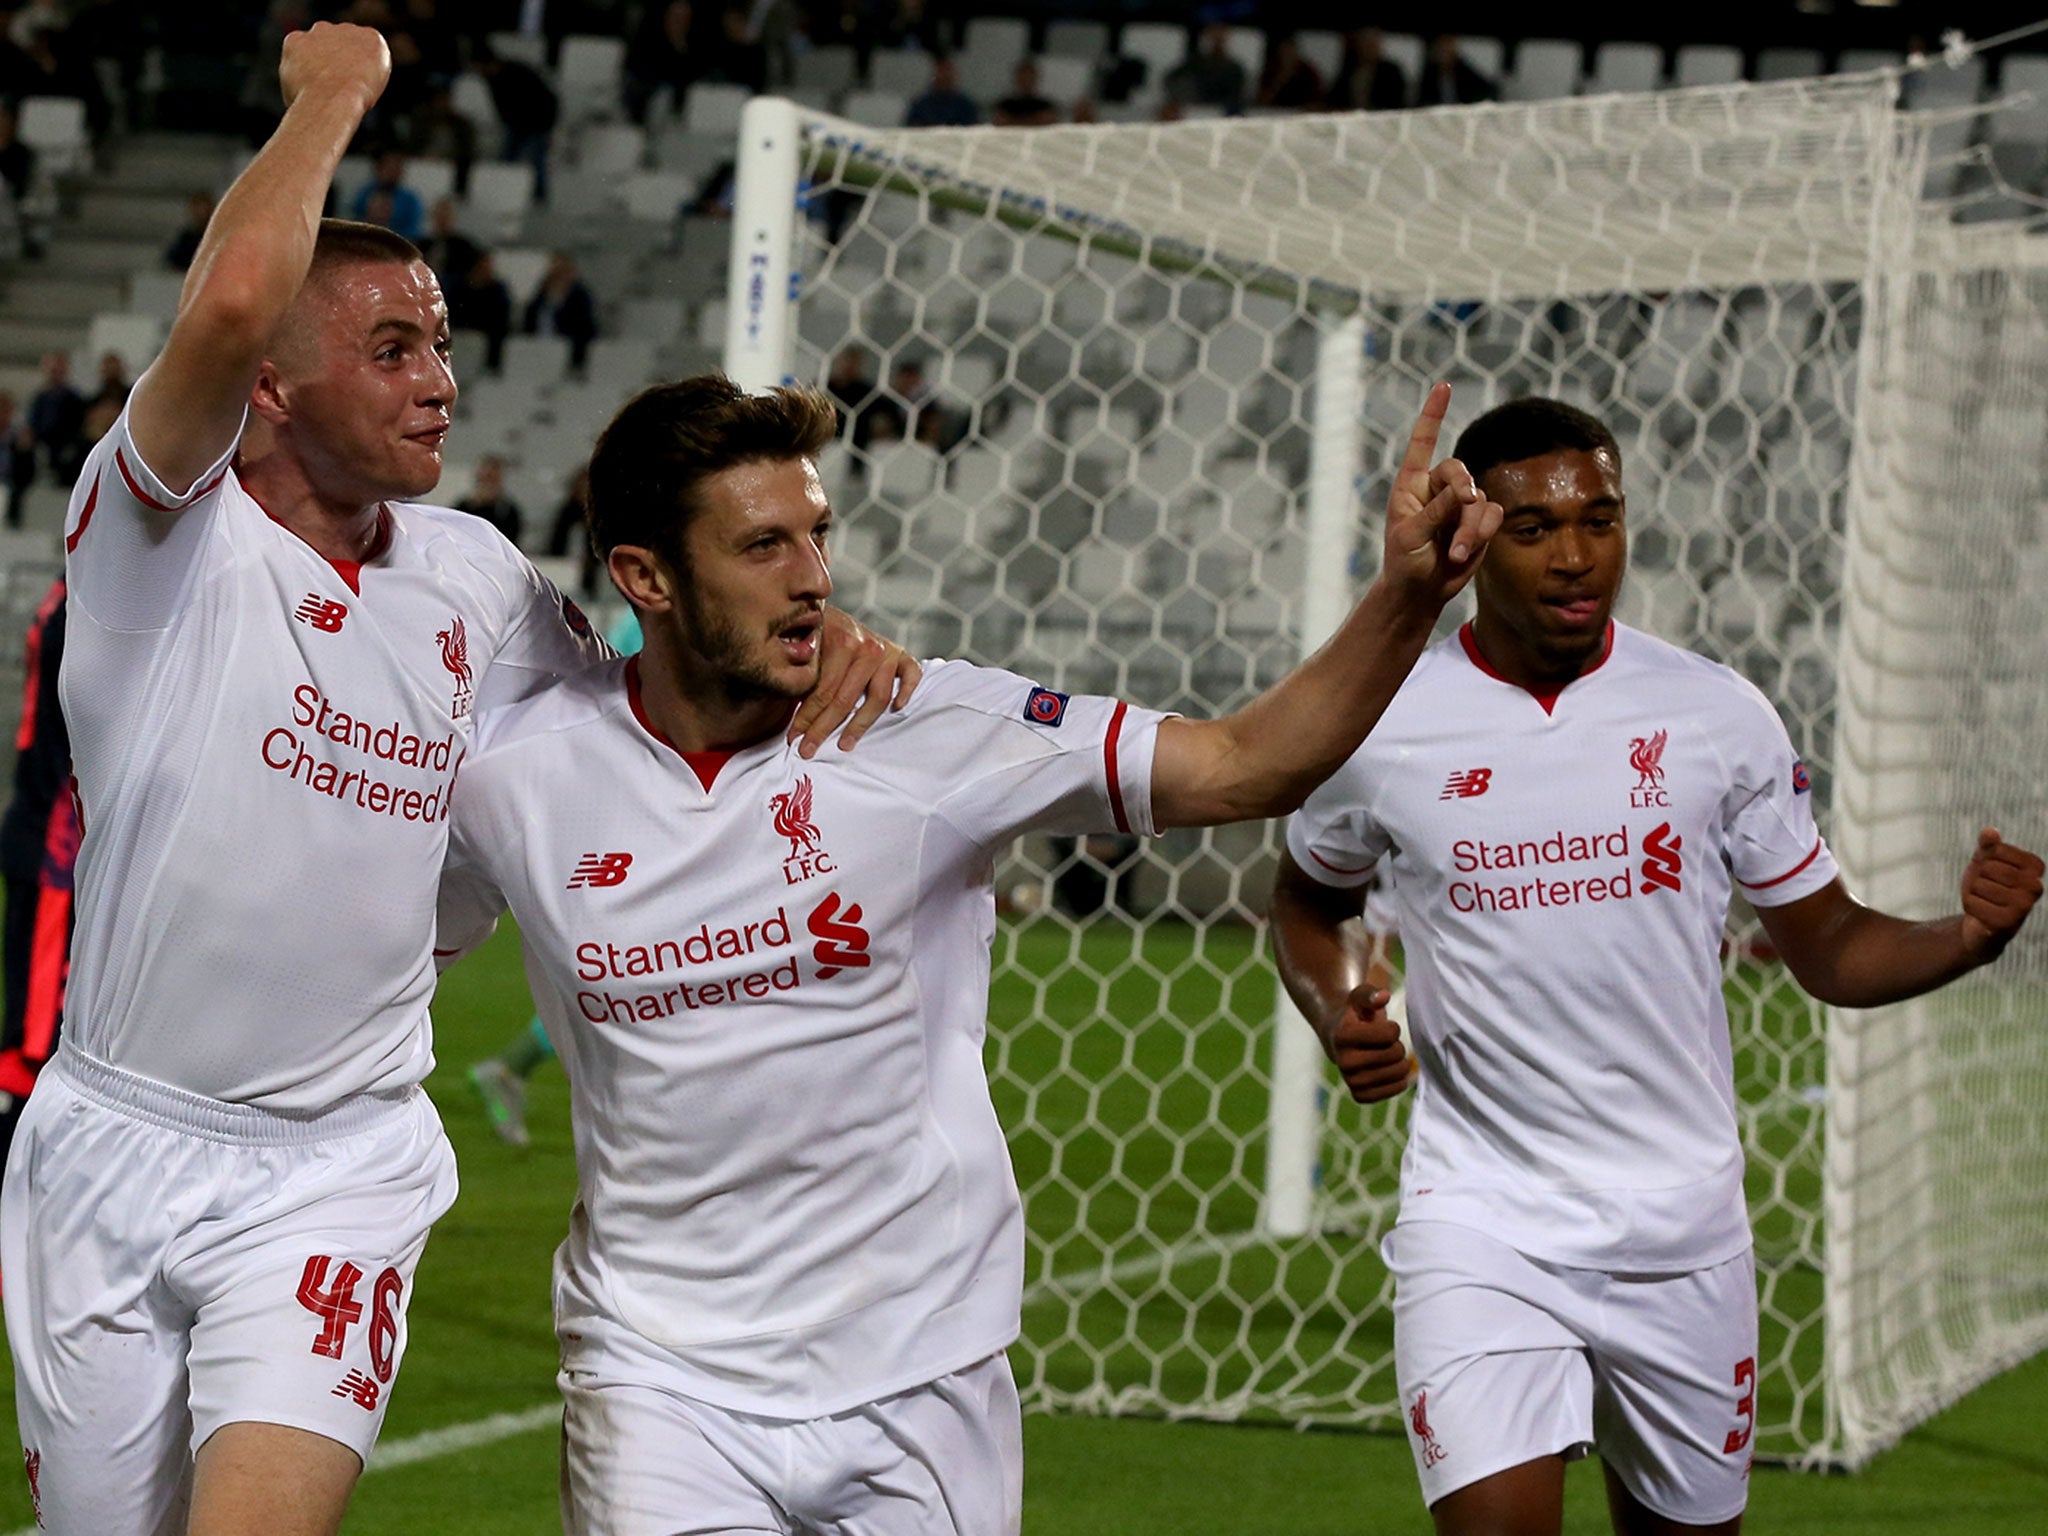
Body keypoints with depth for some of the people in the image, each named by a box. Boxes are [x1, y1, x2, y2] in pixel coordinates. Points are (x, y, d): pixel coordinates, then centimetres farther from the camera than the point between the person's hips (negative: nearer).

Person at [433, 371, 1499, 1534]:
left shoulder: (929, 730, -8)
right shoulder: (511, 777, -5)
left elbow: (1248, 765, -8)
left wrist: (1409, 593, -20)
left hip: (920, 1378, 1)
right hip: (659, 1377, -1)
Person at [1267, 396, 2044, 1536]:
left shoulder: (1718, 715, -1)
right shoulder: (1383, 728, -3)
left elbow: (1831, 949, 6)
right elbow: (1311, 901, 17)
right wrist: (1339, 1013, -4)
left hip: (1685, 1229, 2)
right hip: (1481, 1222, -2)